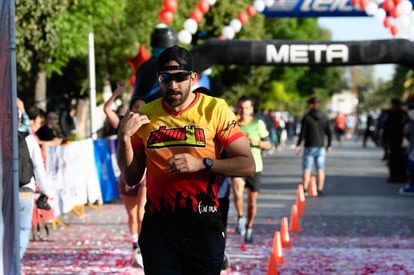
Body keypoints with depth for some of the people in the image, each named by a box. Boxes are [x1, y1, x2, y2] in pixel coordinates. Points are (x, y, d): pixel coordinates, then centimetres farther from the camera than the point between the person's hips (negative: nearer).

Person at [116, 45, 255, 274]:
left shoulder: (215, 109, -2)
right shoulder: (144, 116, 7)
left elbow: (247, 165, -6)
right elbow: (131, 177, 11)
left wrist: (202, 163, -18)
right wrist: (124, 137, -3)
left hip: (203, 225, -2)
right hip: (158, 226, 2)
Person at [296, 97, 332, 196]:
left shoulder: (306, 117, -9)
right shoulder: (324, 117, 3)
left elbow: (302, 133, -11)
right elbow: (329, 133, 6)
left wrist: (298, 145, -4)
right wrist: (329, 145, 17)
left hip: (309, 147, -4)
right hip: (321, 147, 4)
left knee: (307, 169, 1)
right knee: (320, 169, 8)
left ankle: (305, 189, -3)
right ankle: (320, 189, 8)